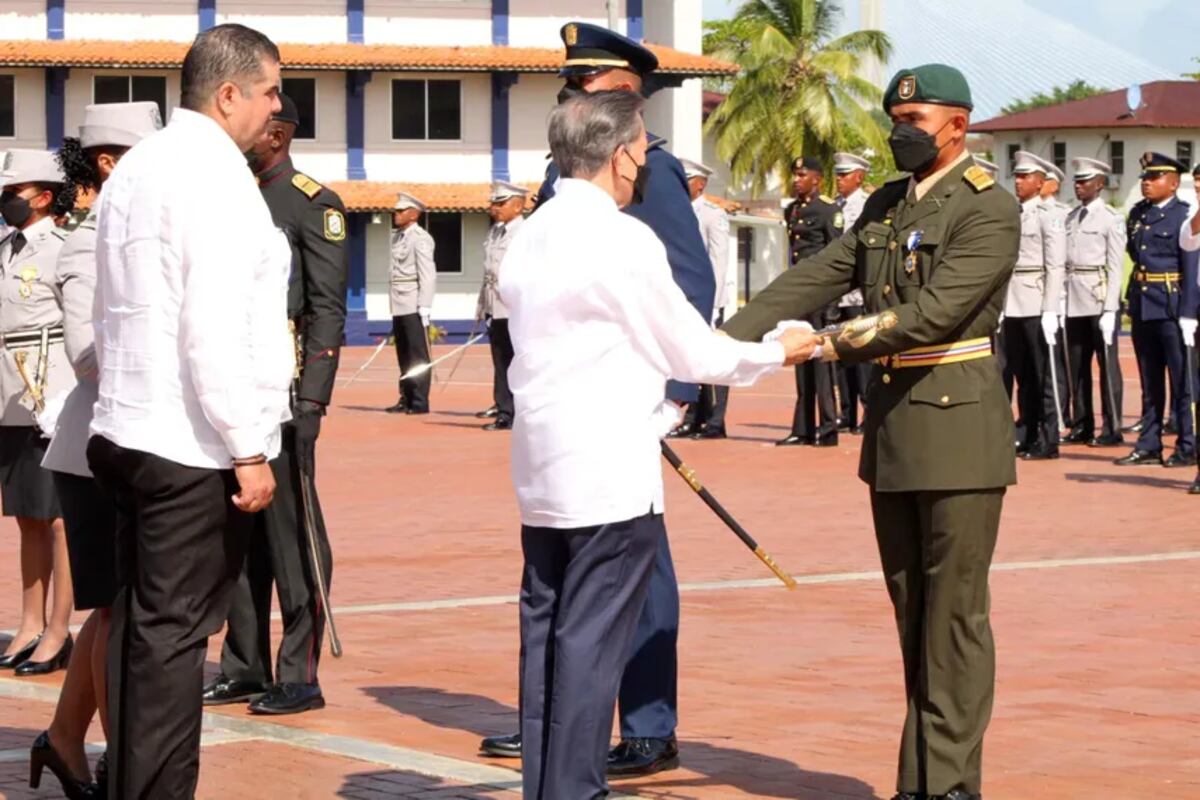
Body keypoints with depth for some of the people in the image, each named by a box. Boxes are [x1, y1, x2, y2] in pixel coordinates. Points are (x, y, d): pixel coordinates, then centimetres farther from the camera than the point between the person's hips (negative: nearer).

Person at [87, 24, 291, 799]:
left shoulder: (138, 167, 14)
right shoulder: (215, 173, -13)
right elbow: (214, 329, -19)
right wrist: (249, 450, -16)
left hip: (129, 434, 8)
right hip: (193, 446, -8)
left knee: (141, 626, 11)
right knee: (173, 634, -5)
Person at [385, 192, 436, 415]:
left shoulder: (420, 238, -8)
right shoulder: (396, 236, 15)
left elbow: (428, 274, -13)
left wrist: (424, 306, -18)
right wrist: (392, 304, 13)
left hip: (414, 305, -8)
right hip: (399, 305, 8)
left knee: (418, 355, -4)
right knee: (404, 355, 11)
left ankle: (420, 401, -2)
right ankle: (406, 399, 15)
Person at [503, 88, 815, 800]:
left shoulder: (530, 237, 11)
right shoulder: (622, 239, -13)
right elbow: (692, 352, -5)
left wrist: (658, 407, 26)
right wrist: (777, 353, 11)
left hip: (542, 471, 8)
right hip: (611, 473, -8)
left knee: (545, 634, 10)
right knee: (592, 642, -5)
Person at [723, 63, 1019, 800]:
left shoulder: (990, 210, -10)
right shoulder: (885, 206, 14)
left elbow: (937, 312, -20)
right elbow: (812, 282, 9)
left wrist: (839, 346, -19)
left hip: (957, 430, -8)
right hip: (892, 429, 8)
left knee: (954, 612, -4)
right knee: (912, 613, 11)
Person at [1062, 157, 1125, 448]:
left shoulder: (1111, 219, -4)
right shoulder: (1071, 218, 13)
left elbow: (1116, 267, -7)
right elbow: (1062, 262, 14)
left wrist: (1109, 309, -13)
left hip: (1099, 298, -6)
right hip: (1073, 300, 6)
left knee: (1107, 362, -3)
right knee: (1077, 365, 8)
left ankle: (1112, 430, 0)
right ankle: (1081, 427, 15)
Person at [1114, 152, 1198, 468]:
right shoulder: (1137, 214, 11)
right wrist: (1132, 301, 12)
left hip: (1171, 307, -7)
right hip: (1142, 305, 7)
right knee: (1150, 382, 12)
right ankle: (1149, 446, 17)